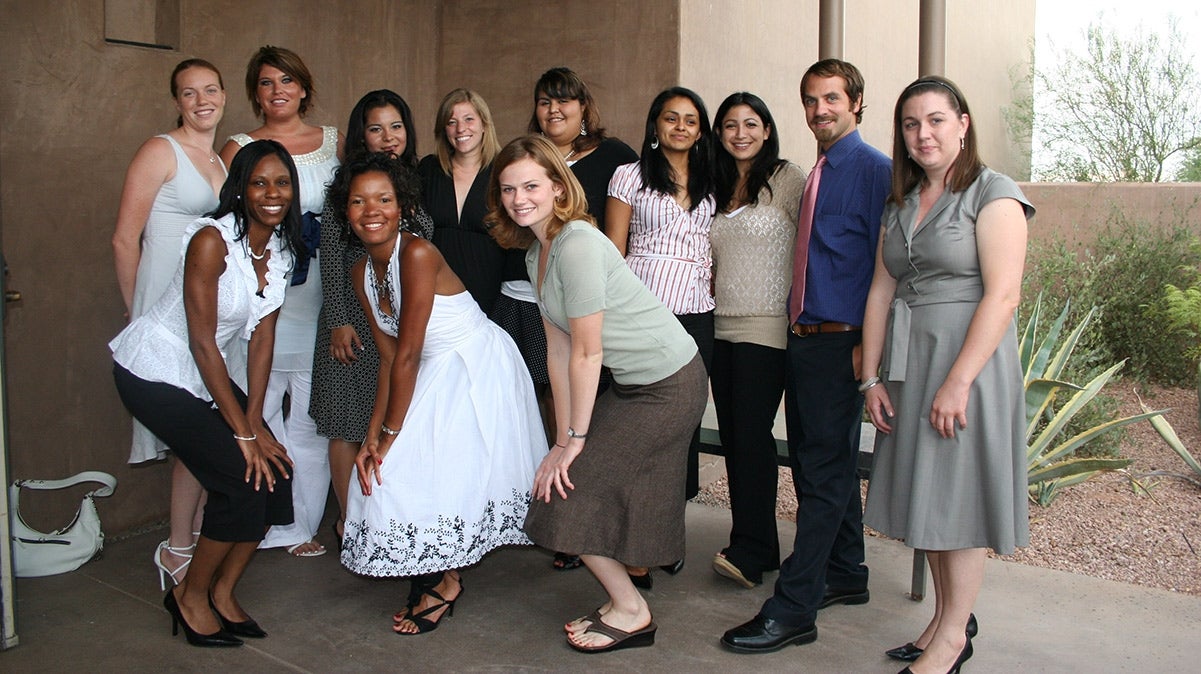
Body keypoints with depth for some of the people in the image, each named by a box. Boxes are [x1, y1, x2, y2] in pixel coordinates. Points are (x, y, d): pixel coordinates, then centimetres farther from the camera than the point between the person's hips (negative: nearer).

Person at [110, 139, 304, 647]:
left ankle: (223, 593, 14)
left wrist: (254, 420, -8)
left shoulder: (282, 248, -2)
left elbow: (261, 336, -1)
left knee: (274, 470, -4)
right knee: (244, 480, -15)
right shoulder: (212, 241, -24)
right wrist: (244, 432, -20)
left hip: (207, 374, 7)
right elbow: (202, 342, -23)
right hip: (154, 372, -7)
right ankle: (190, 596, 8)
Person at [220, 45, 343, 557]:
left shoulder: (334, 142, 12)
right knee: (258, 409, -1)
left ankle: (302, 523, 15)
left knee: (312, 415, 4)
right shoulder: (240, 149, 8)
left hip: (320, 296, 1)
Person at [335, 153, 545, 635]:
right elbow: (389, 359, 3)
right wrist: (372, 436, -5)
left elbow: (408, 354, -21)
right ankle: (440, 573, 26)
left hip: (479, 367, -8)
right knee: (391, 469, 5)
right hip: (439, 374, 8)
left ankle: (445, 583, 15)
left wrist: (390, 433, -14)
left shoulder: (417, 254, -22)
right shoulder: (362, 273, 3)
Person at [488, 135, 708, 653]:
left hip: (669, 386, -9)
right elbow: (558, 349, 6)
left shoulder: (577, 243, -21)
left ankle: (630, 611, 12)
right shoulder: (536, 251, 7)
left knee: (571, 492, -4)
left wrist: (574, 441, -12)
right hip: (634, 383, 9)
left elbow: (587, 353, -19)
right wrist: (563, 438, 3)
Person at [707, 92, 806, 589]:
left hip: (767, 329, -7)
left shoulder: (787, 179, -3)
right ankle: (759, 545, 17)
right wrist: (714, 295, 15)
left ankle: (749, 552, -1)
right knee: (732, 436, 7)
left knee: (751, 435, -9)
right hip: (721, 327, 7)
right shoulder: (718, 186, 17)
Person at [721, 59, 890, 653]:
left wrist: (868, 343, -17)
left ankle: (793, 610, 1)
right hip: (803, 337, 9)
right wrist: (798, 326, 14)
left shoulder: (873, 169, -9)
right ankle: (844, 576, 32)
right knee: (818, 464, 17)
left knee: (824, 473, -4)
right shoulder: (817, 173, 17)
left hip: (841, 341, -9)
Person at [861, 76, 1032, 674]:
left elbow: (1002, 295, -16)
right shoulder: (900, 203, 14)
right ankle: (947, 615, 26)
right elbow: (882, 291, 10)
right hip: (908, 364, 7)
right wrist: (872, 377, 3)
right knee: (926, 494, 11)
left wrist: (957, 382, -21)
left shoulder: (993, 193, -7)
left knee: (959, 495, 1)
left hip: (967, 359, -6)